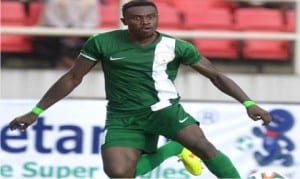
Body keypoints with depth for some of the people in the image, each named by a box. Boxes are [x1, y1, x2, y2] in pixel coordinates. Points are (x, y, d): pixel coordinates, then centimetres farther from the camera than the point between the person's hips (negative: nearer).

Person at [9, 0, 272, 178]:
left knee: (201, 145, -28)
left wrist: (248, 103, -9)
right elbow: (72, 78, 4)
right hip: (124, 117, 1)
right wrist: (36, 111, 3)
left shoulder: (176, 47, -5)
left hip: (165, 108, -1)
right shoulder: (103, 43, -6)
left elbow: (215, 75, 1)